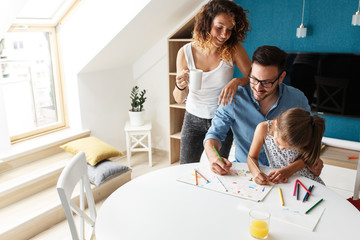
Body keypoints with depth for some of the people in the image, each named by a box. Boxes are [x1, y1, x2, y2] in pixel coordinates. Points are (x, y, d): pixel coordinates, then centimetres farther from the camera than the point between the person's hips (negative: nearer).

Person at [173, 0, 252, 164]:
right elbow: (179, 99, -9)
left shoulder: (234, 50, -13)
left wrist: (237, 81, -34)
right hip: (194, 119, 0)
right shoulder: (186, 52, -13)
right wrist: (180, 87, -31)